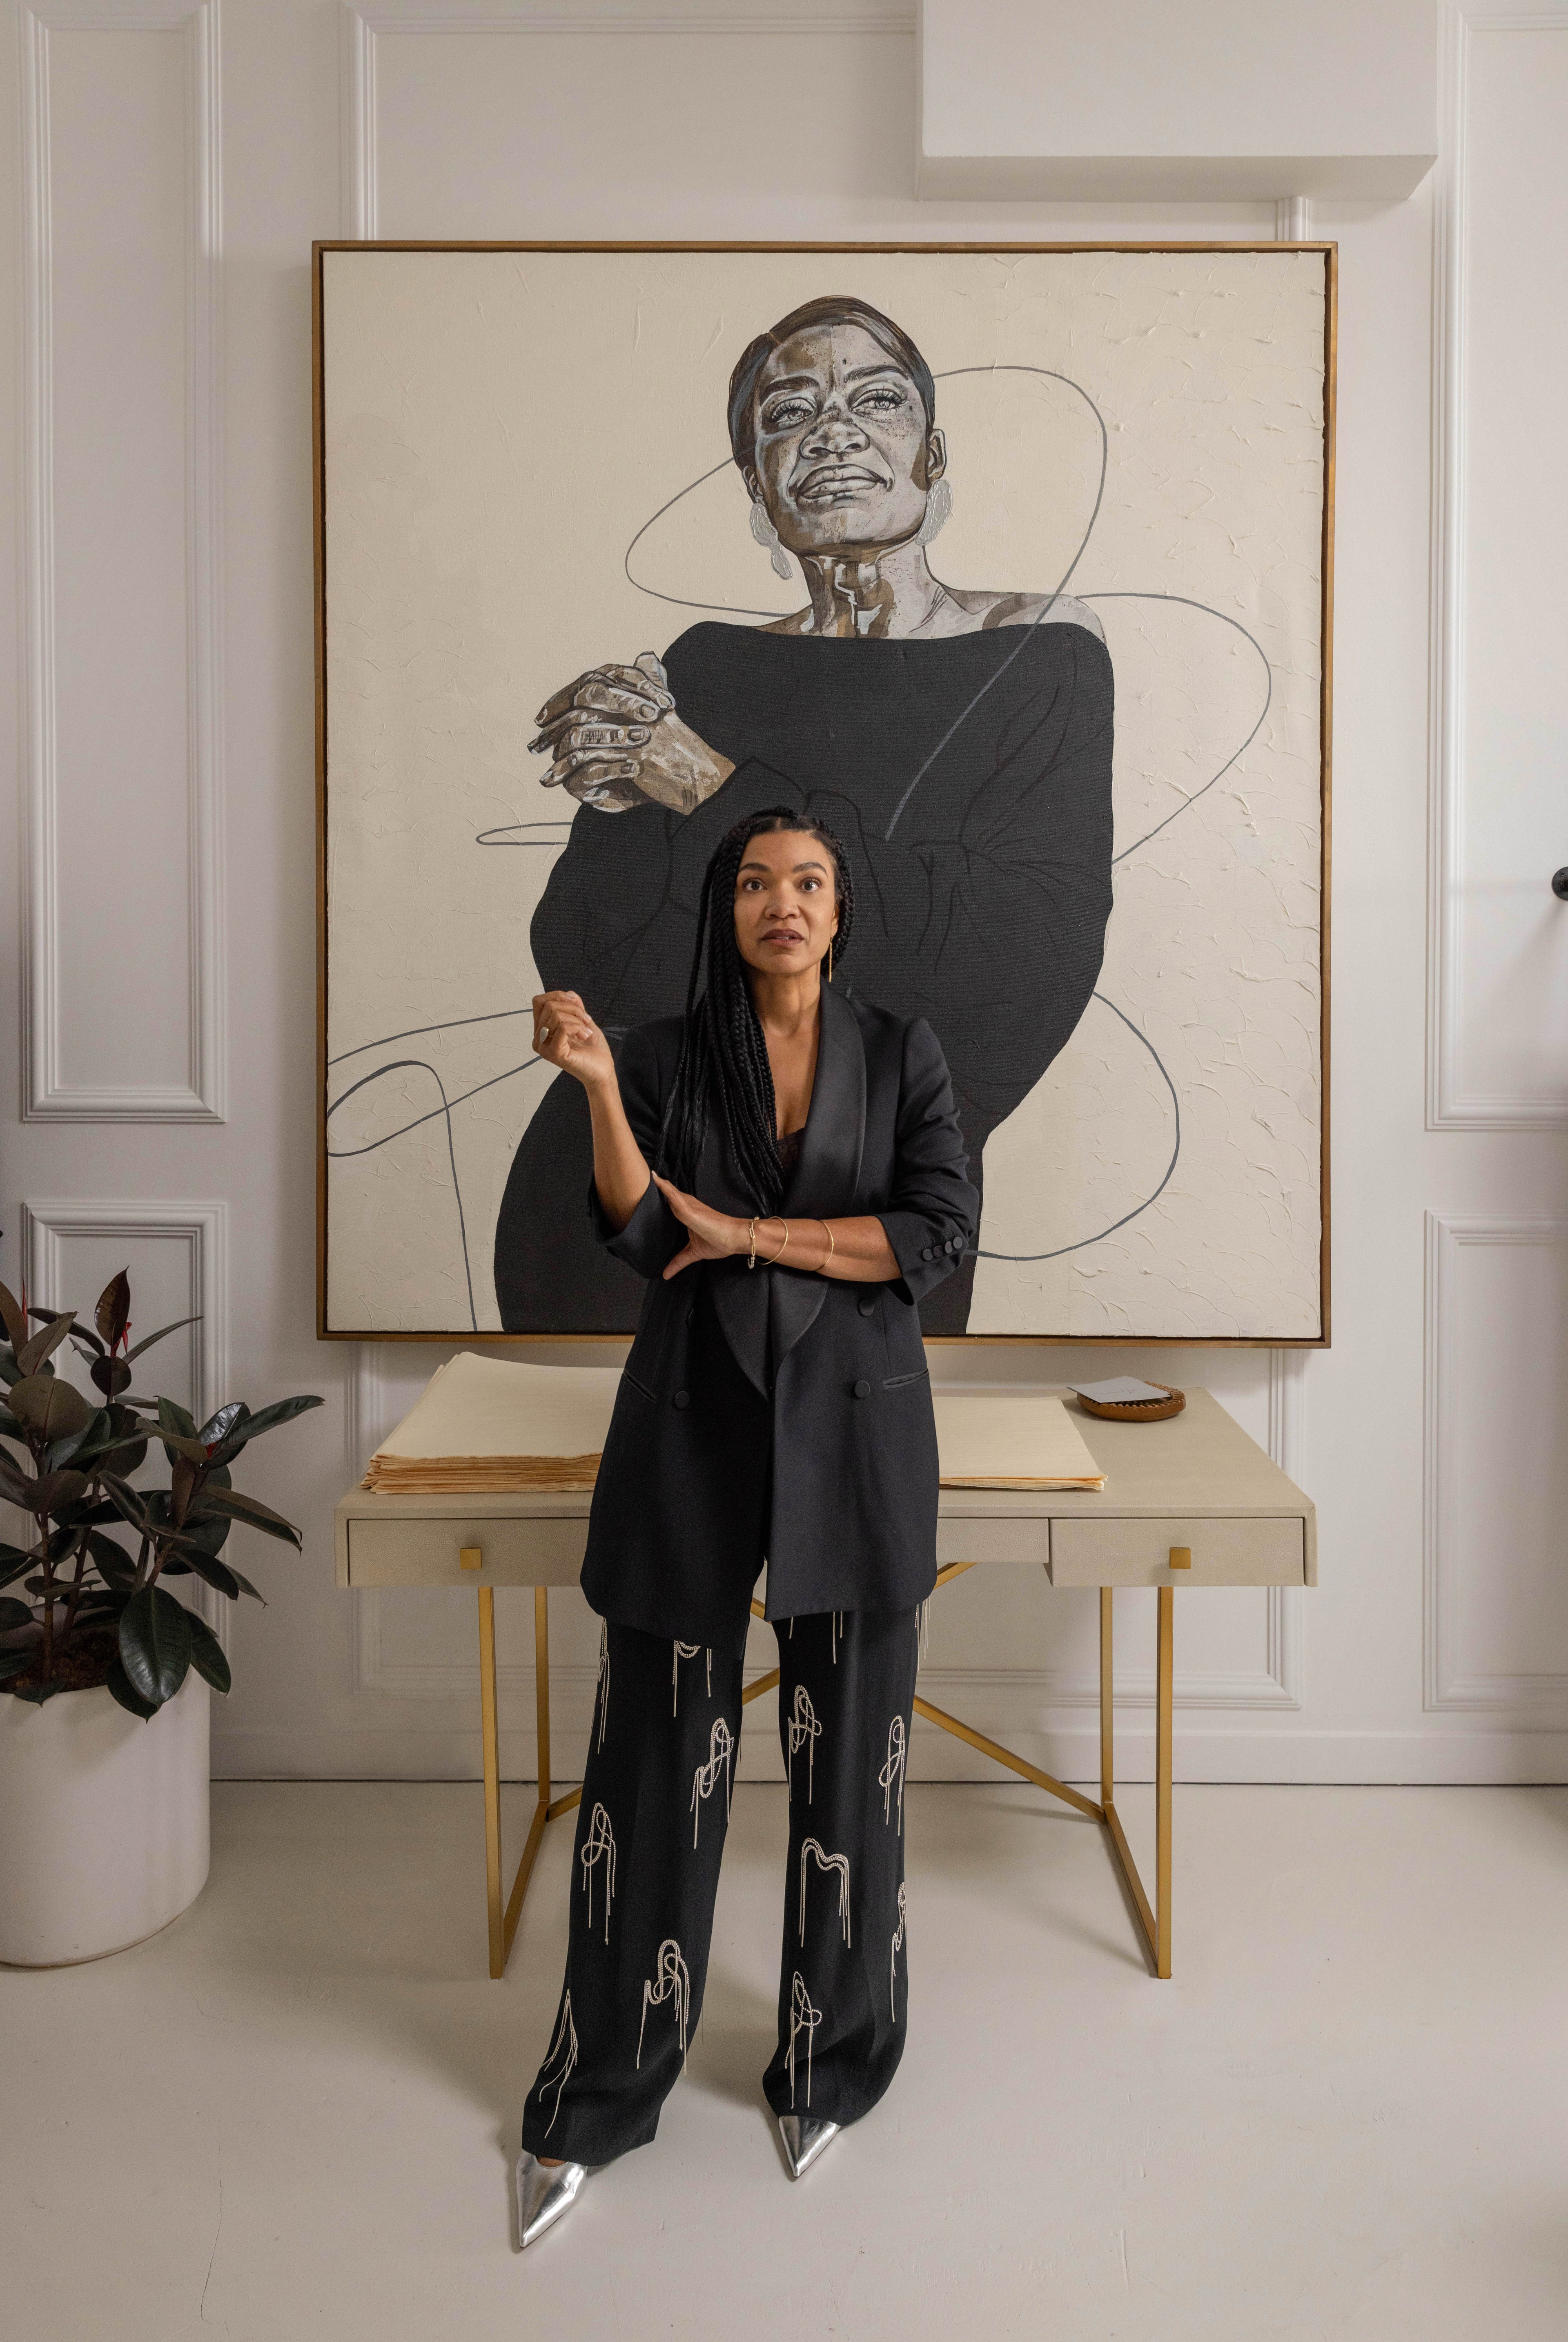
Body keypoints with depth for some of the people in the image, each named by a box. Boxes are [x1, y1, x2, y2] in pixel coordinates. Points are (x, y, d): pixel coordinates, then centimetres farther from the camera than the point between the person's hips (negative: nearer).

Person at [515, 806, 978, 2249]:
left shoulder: (901, 1051, 3)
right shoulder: (667, 1056, 3)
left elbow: (939, 1232, -8)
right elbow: (638, 1240, -8)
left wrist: (751, 1233, -11)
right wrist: (599, 1090, -21)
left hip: (855, 1426, 1)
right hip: (696, 1424, 0)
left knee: (849, 1756, 10)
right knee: (660, 1761, 6)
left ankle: (831, 2069, 34)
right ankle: (596, 2103, 26)